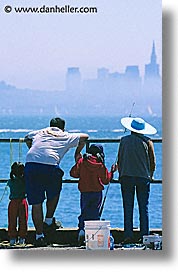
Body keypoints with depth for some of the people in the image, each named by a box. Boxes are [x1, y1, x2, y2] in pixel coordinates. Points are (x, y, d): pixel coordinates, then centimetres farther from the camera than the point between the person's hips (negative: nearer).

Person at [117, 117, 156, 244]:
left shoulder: (124, 140, 3)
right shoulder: (147, 142, 0)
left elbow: (119, 161, 7)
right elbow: (153, 162, 3)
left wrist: (121, 175, 18)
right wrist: (150, 176, 17)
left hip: (126, 177, 1)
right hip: (143, 177, -1)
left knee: (128, 208, 3)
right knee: (144, 207, 4)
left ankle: (128, 236, -2)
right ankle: (144, 236, 0)